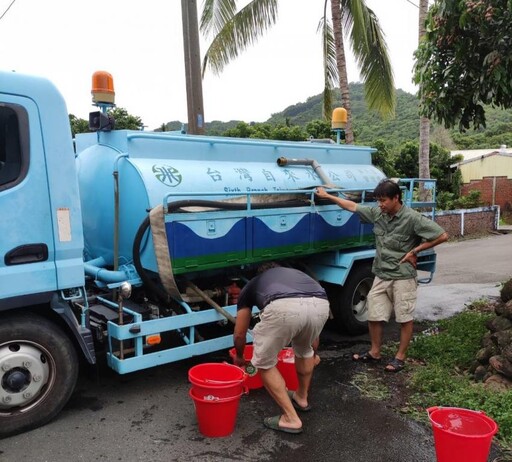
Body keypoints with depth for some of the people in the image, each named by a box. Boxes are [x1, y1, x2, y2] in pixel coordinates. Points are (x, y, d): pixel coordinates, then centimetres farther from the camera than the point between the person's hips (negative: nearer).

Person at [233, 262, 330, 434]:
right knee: (304, 349, 37)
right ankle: (302, 397, 52)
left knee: (265, 363, 22)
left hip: (284, 307, -4)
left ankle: (290, 418, 22)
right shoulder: (296, 273, 44)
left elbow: (239, 334, 40)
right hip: (320, 305, 4)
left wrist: (239, 357, 61)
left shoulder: (252, 284, 37)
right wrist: (313, 353, 70)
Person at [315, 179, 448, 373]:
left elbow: (442, 235, -14)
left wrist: (415, 251, -12)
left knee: (404, 318, 6)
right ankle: (375, 352, 27)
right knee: (374, 316, 10)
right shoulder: (377, 213, 1)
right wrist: (328, 196, 15)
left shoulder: (412, 218, -16)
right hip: (381, 275, 6)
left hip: (403, 277, -6)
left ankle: (400, 357, 21)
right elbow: (353, 206, 13)